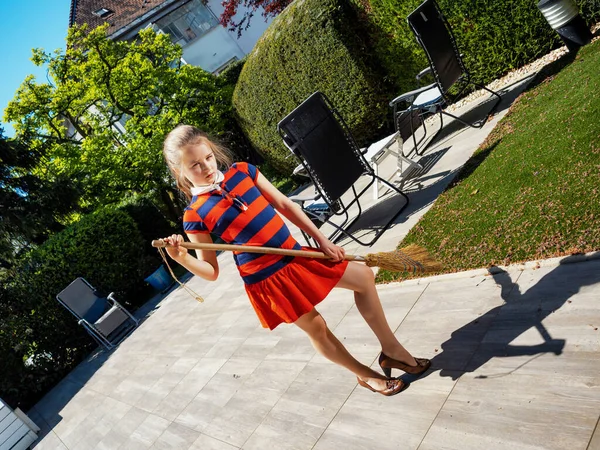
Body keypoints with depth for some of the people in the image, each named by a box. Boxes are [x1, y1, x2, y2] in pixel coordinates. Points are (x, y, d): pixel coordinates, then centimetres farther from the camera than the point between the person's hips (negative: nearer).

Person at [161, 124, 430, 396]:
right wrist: (181, 257, -30)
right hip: (265, 279, -5)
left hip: (295, 255, 6)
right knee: (316, 327, 6)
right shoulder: (195, 216, -14)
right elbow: (211, 271, -9)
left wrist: (321, 239, 4)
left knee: (363, 276, 5)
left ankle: (392, 350, 23)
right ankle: (366, 375, 34)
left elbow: (284, 205, 5)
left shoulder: (241, 171, -2)